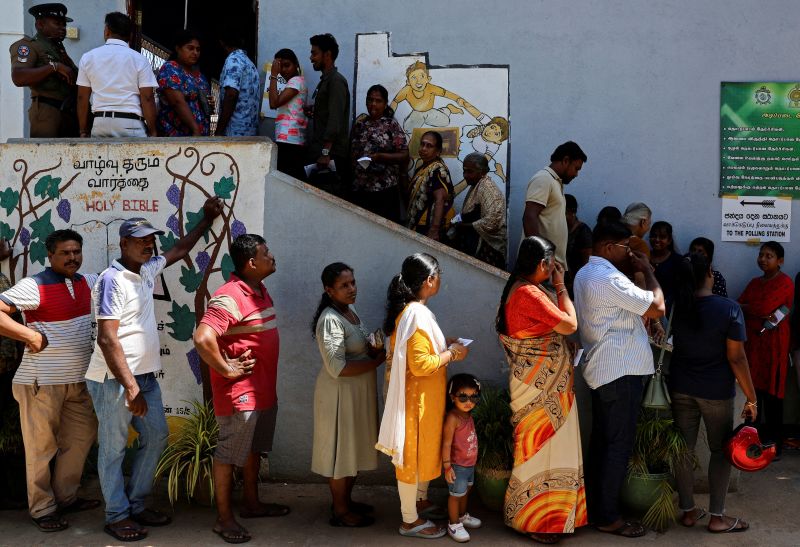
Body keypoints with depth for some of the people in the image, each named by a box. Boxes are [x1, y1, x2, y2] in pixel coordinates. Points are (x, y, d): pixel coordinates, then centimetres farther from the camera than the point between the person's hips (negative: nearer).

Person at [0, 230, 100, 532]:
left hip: (79, 380, 7)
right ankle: (42, 509, 17)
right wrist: (31, 336, -23)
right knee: (41, 446, 3)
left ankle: (66, 497, 31)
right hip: (41, 382, -7)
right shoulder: (34, 286, -15)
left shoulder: (90, 282, 7)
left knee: (80, 438, 16)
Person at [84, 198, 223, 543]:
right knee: (113, 447, 3)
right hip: (114, 379, -9)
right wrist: (130, 388, -23)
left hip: (144, 375, 9)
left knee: (156, 436, 13)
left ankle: (136, 505, 26)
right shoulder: (113, 279, -16)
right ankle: (117, 516, 15)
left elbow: (179, 250, 28)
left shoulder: (147, 270, 8)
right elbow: (107, 339, -21)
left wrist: (206, 220, 29)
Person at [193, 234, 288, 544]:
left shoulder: (260, 290, 8)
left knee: (253, 449, 21)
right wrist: (226, 370, -23)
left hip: (264, 390, 9)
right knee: (229, 454, 2)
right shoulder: (229, 298, -23)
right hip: (239, 393, -9)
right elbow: (202, 338, -35)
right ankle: (224, 518, 13)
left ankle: (252, 504, 35)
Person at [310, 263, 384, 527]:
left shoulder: (350, 311, 6)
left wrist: (374, 349, -4)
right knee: (340, 451, 4)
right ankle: (340, 511, 18)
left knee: (354, 450, 19)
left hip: (357, 392, 9)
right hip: (340, 395, -9)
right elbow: (337, 368, -27)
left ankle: (346, 500, 35)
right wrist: (377, 361, -21)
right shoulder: (330, 319, -23)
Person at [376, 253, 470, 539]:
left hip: (423, 395, 10)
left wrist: (444, 345, 10)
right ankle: (410, 520, 17)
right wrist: (452, 354, -15)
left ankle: (421, 501, 42)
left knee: (424, 449, 24)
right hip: (418, 396, -10)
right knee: (413, 453, 3)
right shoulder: (417, 314, -26)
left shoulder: (409, 309, 6)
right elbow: (421, 364, -28)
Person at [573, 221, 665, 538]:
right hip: (621, 371, -10)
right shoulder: (609, 278, -20)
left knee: (600, 441, 16)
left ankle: (595, 506, 25)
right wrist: (647, 270, -8)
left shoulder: (584, 274, 12)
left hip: (600, 369, 10)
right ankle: (607, 517, 6)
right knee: (619, 445, -2)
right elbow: (657, 308, -20)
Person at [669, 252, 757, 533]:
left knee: (684, 448, 11)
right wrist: (751, 398, -9)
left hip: (681, 388, 4)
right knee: (720, 450, 10)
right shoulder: (729, 308, -15)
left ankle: (688, 511, 21)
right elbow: (736, 357, -15)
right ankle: (717, 517, 15)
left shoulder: (675, 308, -3)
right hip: (717, 391, -3)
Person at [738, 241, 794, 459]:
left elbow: (765, 307, -17)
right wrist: (761, 318, -10)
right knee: (753, 391, 7)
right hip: (752, 342, 6)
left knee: (772, 394, -3)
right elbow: (740, 306, 9)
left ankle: (774, 446, 6)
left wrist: (743, 307, 0)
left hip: (773, 344, -6)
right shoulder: (754, 282, 17)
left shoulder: (784, 282, -6)